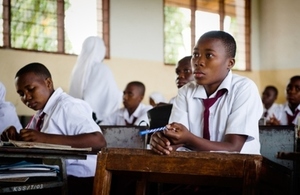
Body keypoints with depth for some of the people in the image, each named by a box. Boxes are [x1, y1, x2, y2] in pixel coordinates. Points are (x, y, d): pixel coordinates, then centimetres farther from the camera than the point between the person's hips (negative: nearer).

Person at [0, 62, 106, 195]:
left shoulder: (67, 106, -12)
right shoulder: (42, 112, 12)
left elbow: (98, 142, -24)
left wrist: (46, 138, -28)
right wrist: (15, 136, -1)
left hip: (77, 181, -7)